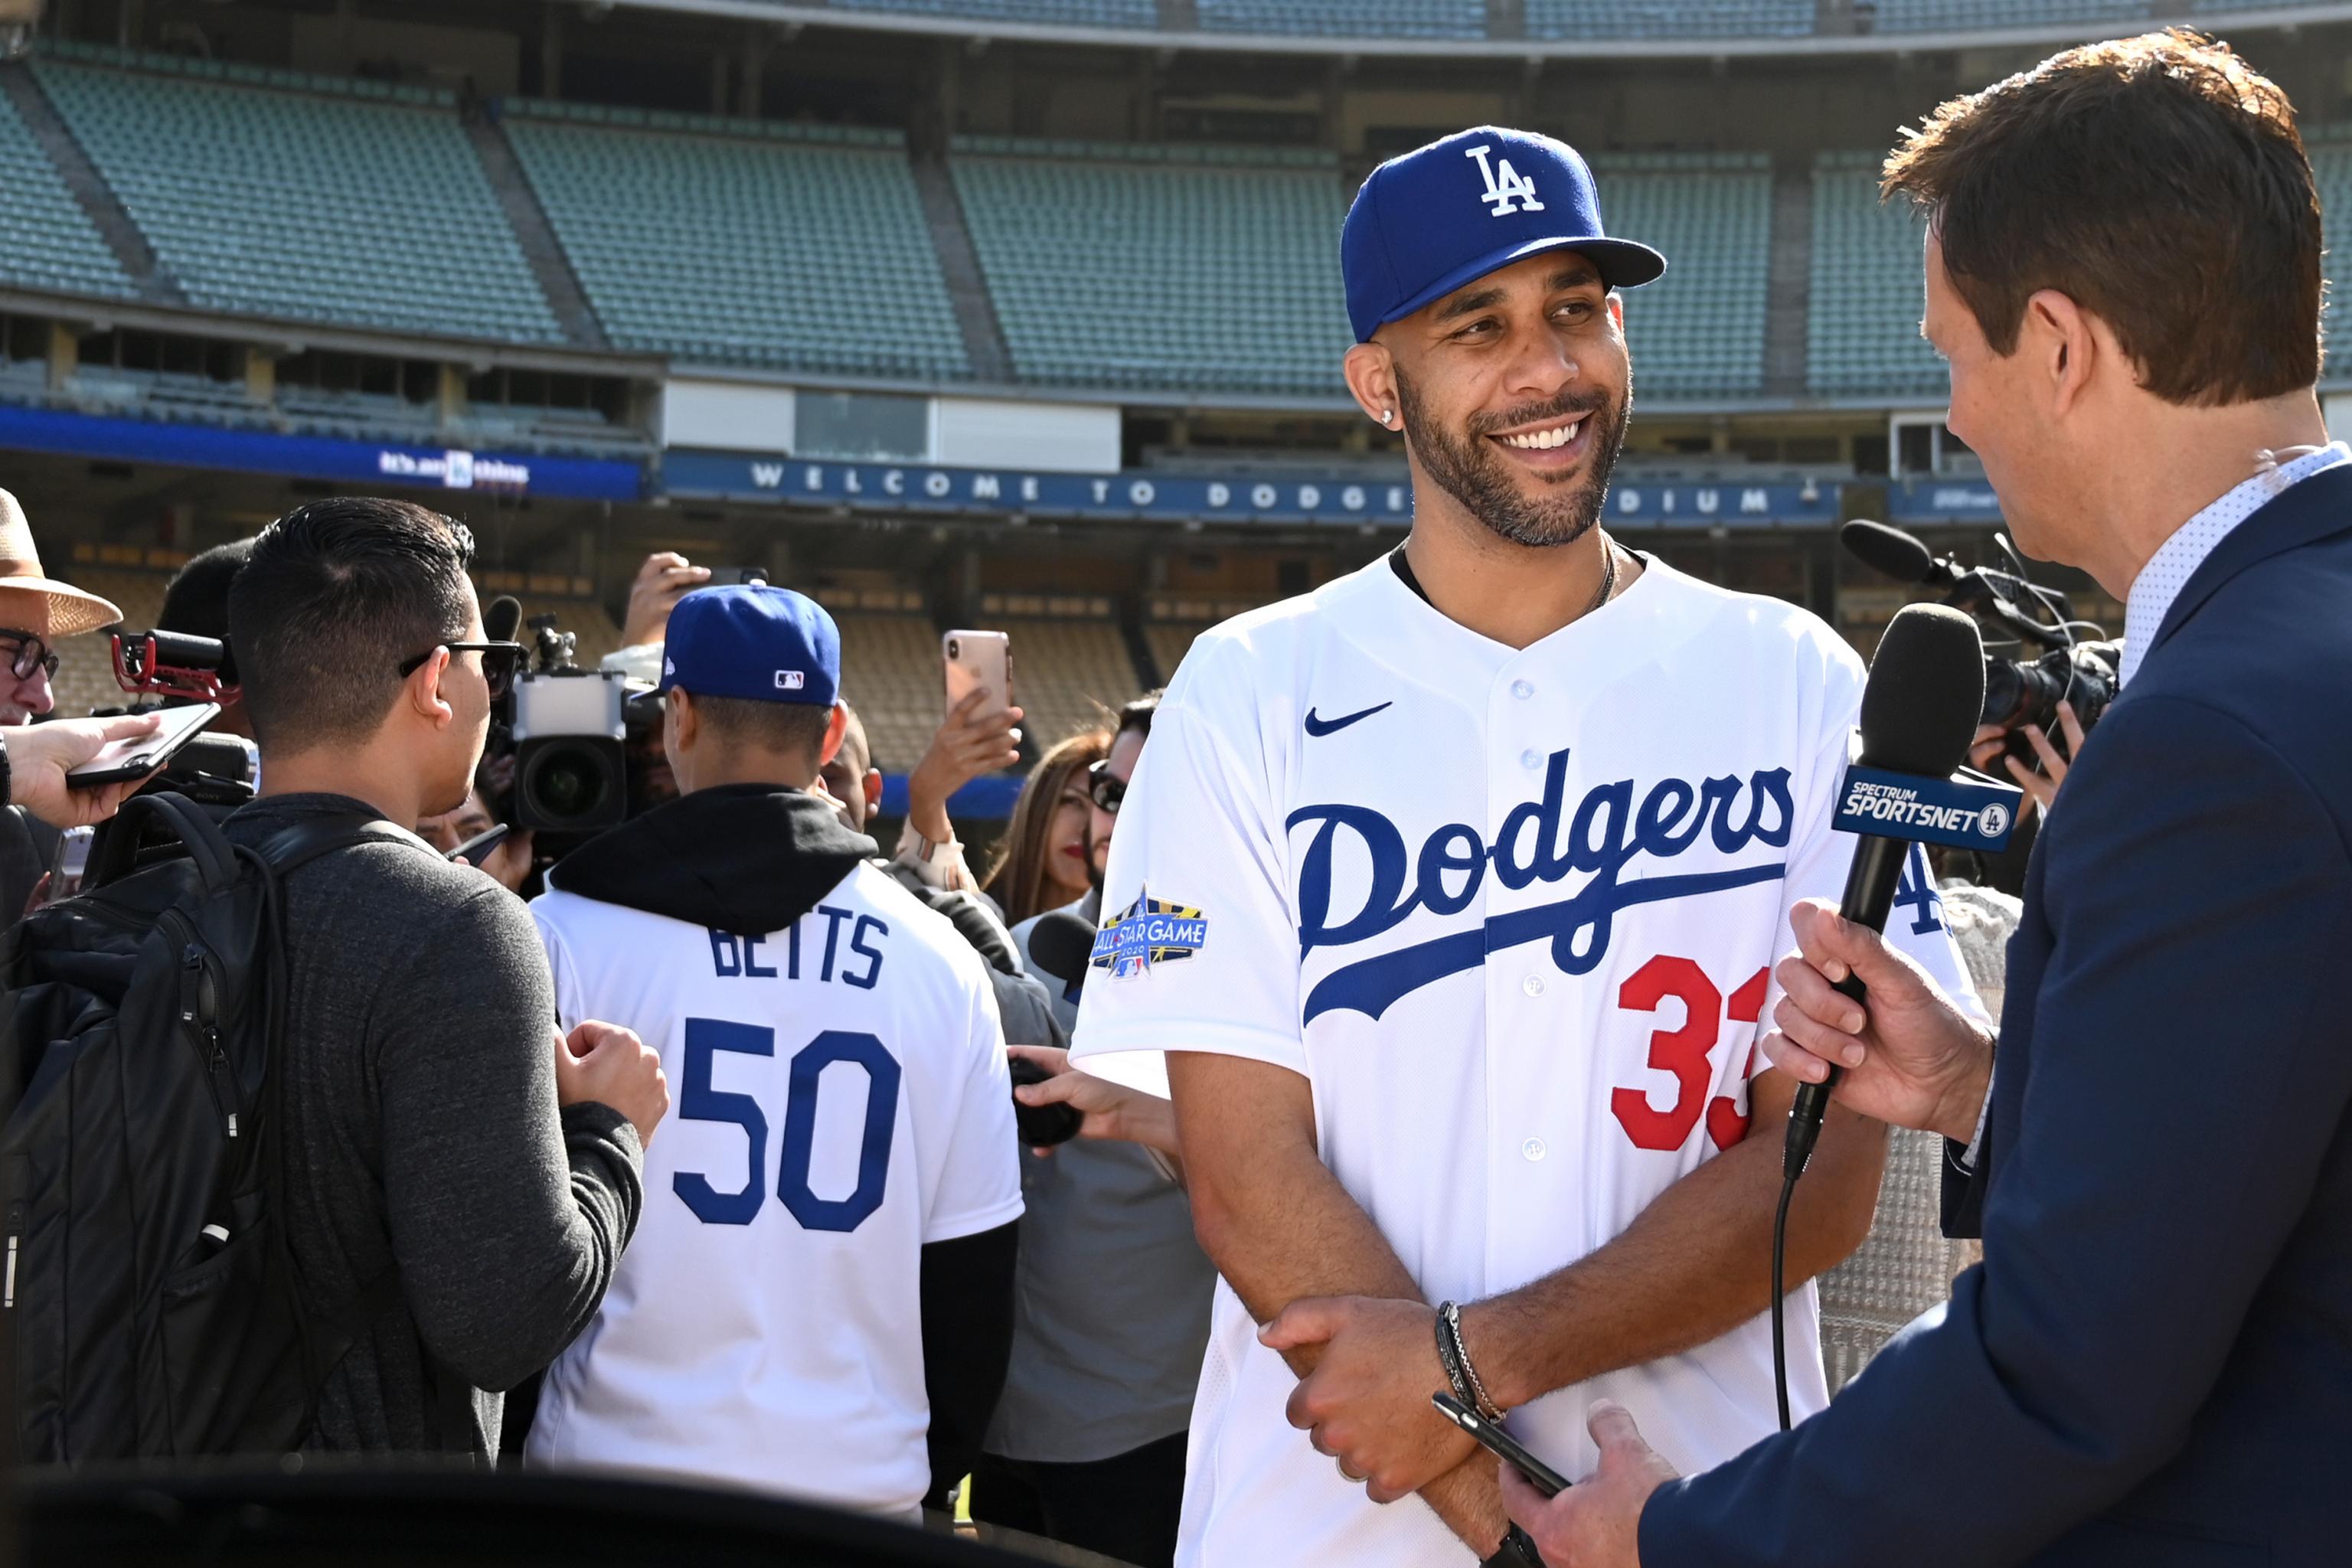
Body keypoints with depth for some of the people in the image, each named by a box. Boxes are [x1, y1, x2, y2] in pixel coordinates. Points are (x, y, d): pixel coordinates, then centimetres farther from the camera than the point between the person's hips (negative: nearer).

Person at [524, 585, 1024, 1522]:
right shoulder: (939, 961, 1)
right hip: (865, 1480, 2)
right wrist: (938, 1464, 17)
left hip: (620, 1460, -1)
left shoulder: (567, 931, -6)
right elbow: (974, 1262, 5)